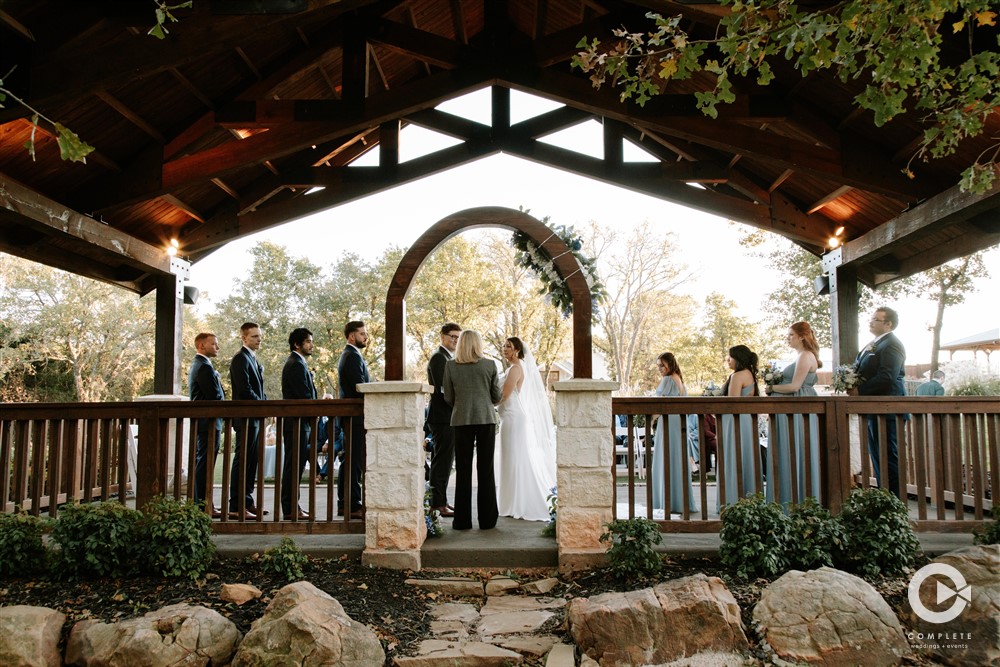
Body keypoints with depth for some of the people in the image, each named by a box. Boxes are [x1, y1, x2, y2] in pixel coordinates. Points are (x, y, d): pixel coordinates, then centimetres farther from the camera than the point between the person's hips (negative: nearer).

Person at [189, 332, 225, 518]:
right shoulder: (205, 367, -16)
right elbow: (215, 396, -20)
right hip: (208, 422, -11)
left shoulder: (196, 365, 18)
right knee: (205, 463, -7)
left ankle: (199, 502, 22)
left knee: (200, 462, 14)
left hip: (200, 422, 11)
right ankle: (204, 505, -4)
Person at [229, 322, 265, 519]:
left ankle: (247, 502, 20)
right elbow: (245, 389, -20)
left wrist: (265, 403, 7)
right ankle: (236, 507, -4)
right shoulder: (240, 359, -11)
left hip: (255, 418, 10)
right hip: (245, 417, -10)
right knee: (242, 461, -8)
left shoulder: (254, 359, 20)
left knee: (251, 462, 13)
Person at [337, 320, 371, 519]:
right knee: (355, 462, -8)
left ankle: (344, 504, 20)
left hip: (350, 416, 11)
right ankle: (353, 505, -5)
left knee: (350, 461, 13)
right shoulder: (353, 356, -13)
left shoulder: (348, 355, 20)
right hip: (356, 415, -11)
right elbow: (361, 389, -20)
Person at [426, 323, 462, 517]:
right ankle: (439, 503, -3)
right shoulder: (439, 357, -12)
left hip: (448, 416, 10)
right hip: (443, 417, -10)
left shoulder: (448, 358, 19)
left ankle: (440, 501, 22)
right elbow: (442, 388, -21)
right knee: (443, 462, -7)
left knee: (443, 462, 14)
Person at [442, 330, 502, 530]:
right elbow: (497, 396, 4)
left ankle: (462, 519, 7)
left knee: (463, 470, 6)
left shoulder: (450, 366, -1)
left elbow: (448, 398, 3)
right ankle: (487, 518, 9)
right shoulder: (490, 365, -1)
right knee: (486, 469, 6)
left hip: (462, 420, 0)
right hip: (486, 418, 0)